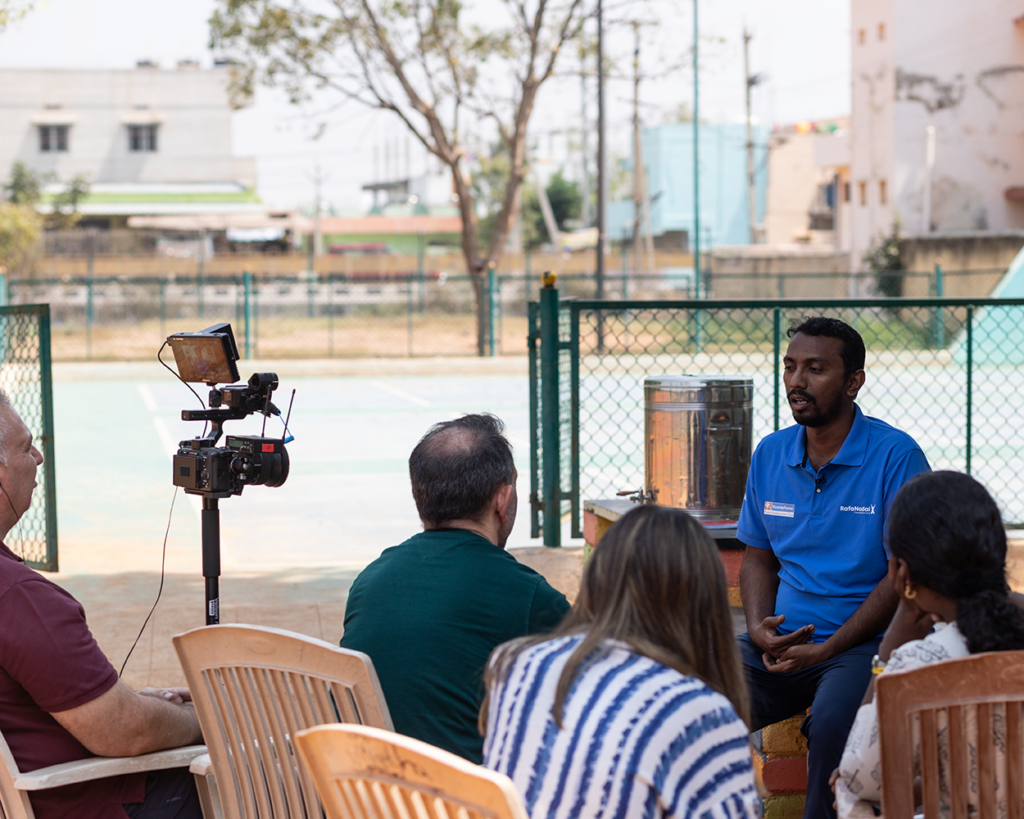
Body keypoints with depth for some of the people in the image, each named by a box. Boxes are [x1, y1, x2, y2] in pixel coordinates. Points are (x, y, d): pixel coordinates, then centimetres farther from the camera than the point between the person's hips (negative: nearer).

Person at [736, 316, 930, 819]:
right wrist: (760, 630, -2)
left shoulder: (896, 457, -7)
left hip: (865, 642, -5)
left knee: (832, 722, -34)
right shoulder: (770, 455, 10)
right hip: (780, 642, 5)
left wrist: (825, 649, -14)